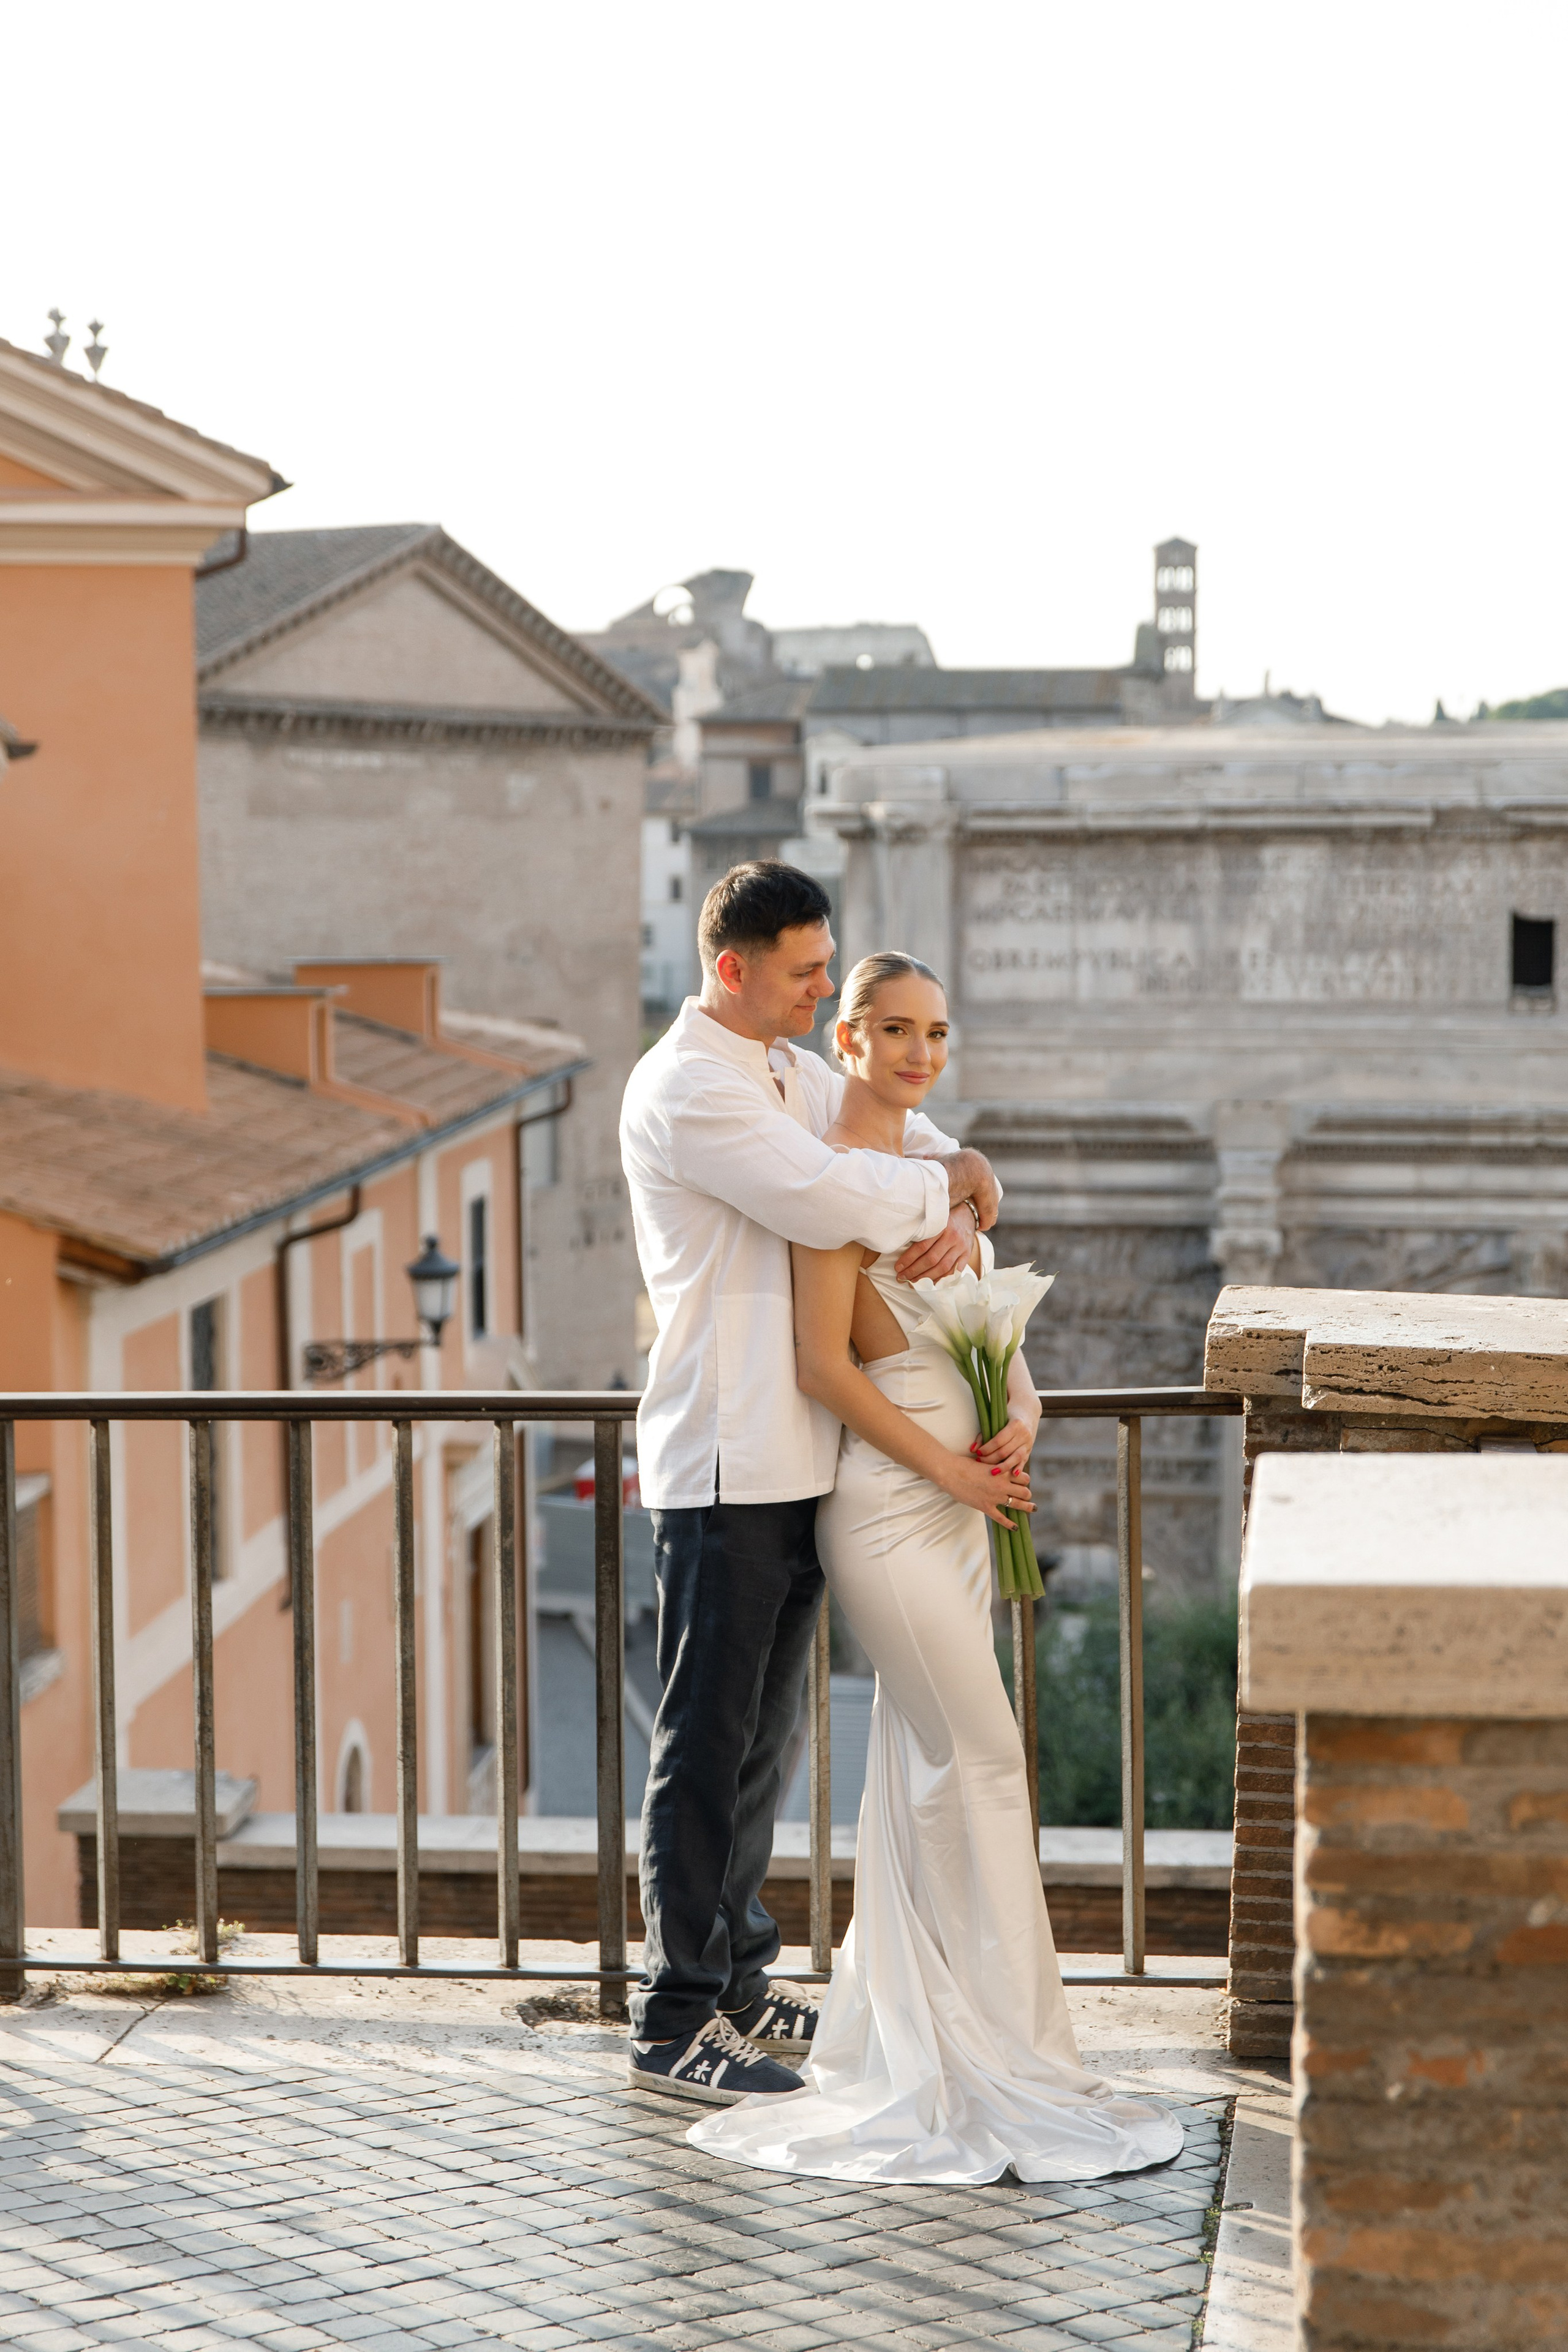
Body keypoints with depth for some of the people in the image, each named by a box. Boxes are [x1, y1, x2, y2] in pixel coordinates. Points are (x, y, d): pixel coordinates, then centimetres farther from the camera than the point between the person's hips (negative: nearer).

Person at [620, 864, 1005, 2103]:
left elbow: (935, 1151, 18)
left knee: (762, 1733, 16)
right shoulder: (686, 1088, -14)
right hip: (725, 1465, -9)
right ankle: (674, 2021, 4)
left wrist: (961, 1209, -6)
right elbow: (830, 1201, -25)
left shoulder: (797, 1073, 15)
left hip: (803, 1458, 9)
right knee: (707, 1741, -3)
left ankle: (734, 1976, 28)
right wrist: (945, 1180, -7)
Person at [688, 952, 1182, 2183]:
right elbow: (825, 1364, -17)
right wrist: (945, 1467, -14)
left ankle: (905, 2025, 21)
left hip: (958, 1497, 8)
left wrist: (1021, 1404, -2)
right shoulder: (837, 1171, -13)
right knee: (985, 1756, -6)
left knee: (923, 1763, 12)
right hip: (887, 1498, -8)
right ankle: (1011, 2043, 2)